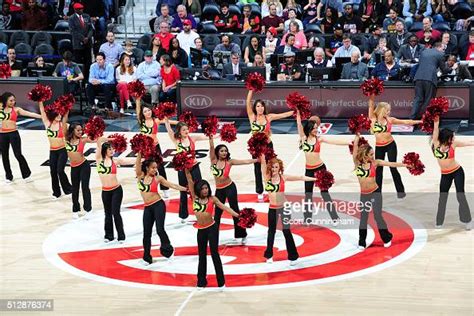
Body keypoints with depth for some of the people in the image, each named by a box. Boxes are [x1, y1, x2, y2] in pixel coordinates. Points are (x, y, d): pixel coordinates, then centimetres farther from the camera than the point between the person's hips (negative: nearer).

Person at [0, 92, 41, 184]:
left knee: (18, 155, -5)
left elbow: (29, 114, -9)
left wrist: (42, 116, -18)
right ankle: (8, 176, 23)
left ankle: (26, 175, 7)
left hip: (13, 134, -3)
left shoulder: (16, 109, -1)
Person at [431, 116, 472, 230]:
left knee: (460, 196, -1)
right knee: (442, 197, 8)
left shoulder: (453, 144, -10)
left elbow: (468, 143, -11)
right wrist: (436, 121, -37)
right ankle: (439, 222, 22)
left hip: (457, 171, -2)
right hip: (445, 174, 2)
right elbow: (436, 132, -23)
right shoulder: (436, 143, -10)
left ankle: (467, 220, 11)